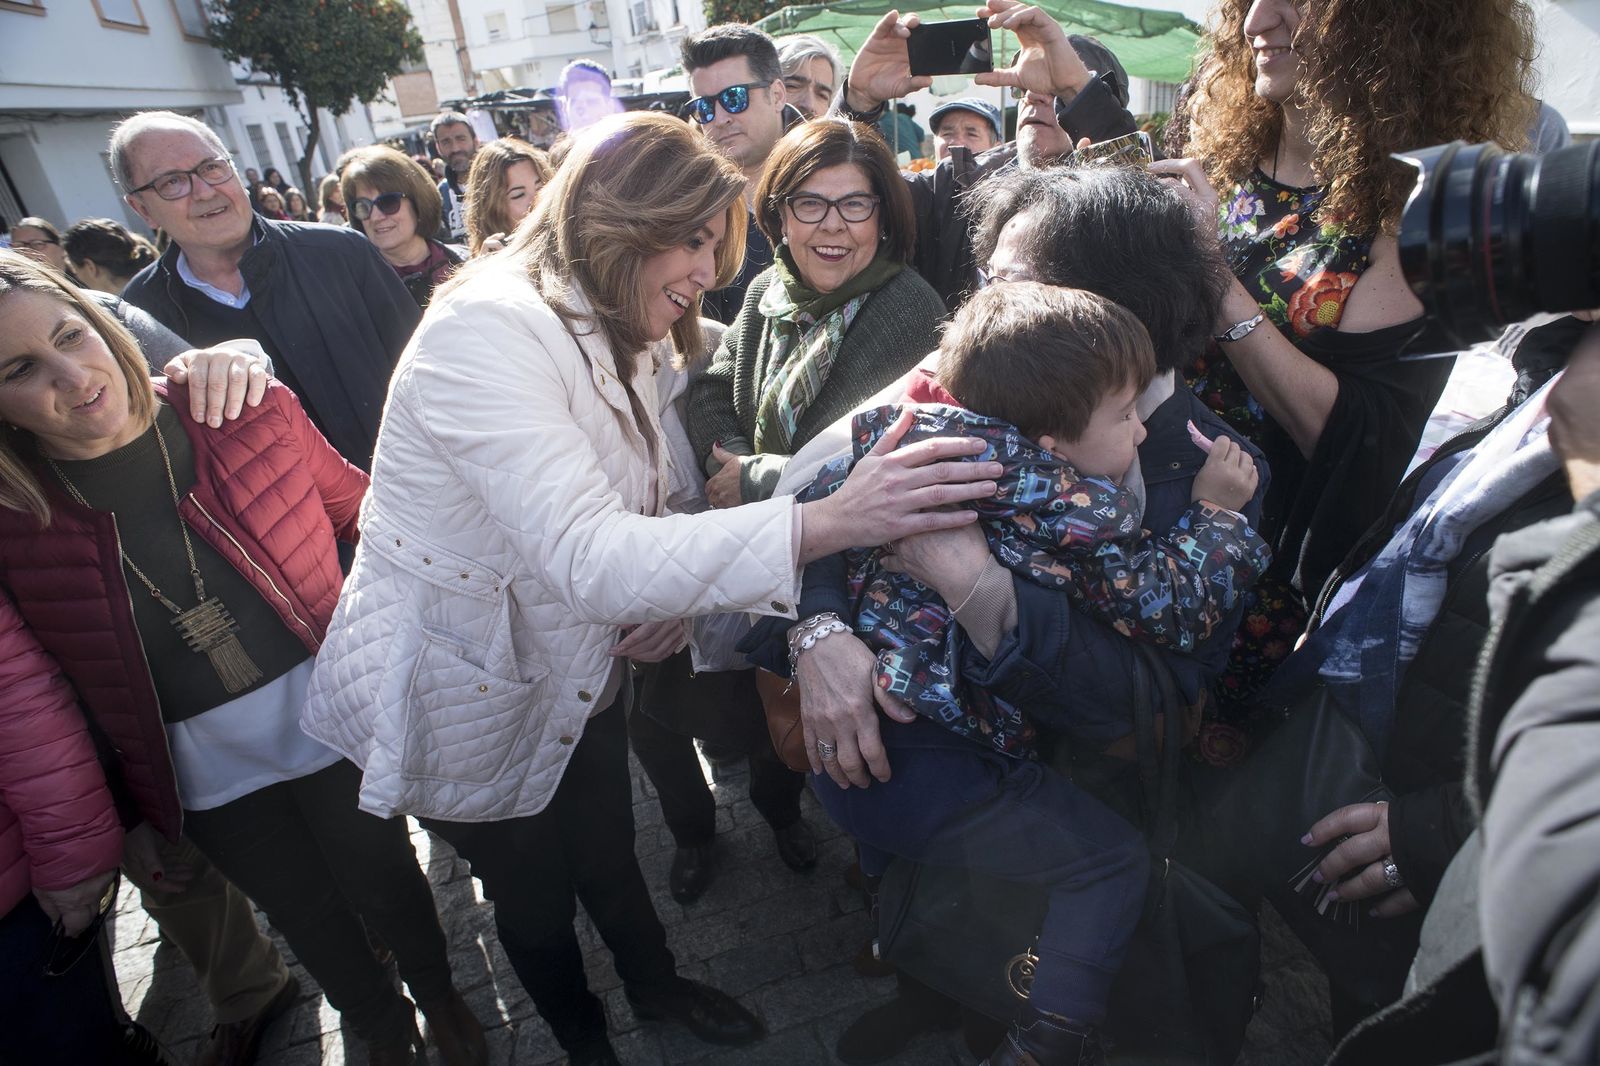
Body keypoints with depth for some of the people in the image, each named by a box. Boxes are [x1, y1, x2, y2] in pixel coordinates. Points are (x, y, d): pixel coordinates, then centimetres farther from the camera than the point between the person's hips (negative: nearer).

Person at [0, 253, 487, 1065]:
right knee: (307, 914, 21)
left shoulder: (248, 411, -15)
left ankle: (439, 996, 50)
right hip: (204, 777, 1)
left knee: (383, 880, 18)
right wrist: (129, 815, 6)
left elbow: (359, 507, -2)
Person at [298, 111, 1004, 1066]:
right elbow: (590, 559, -42)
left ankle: (656, 984, 52)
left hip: (576, 670, 6)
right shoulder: (488, 330, -30)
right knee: (533, 891, 18)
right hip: (465, 692, -6)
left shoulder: (619, 335, 0)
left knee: (609, 853, 23)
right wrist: (827, 523, -49)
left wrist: (672, 592, -17)